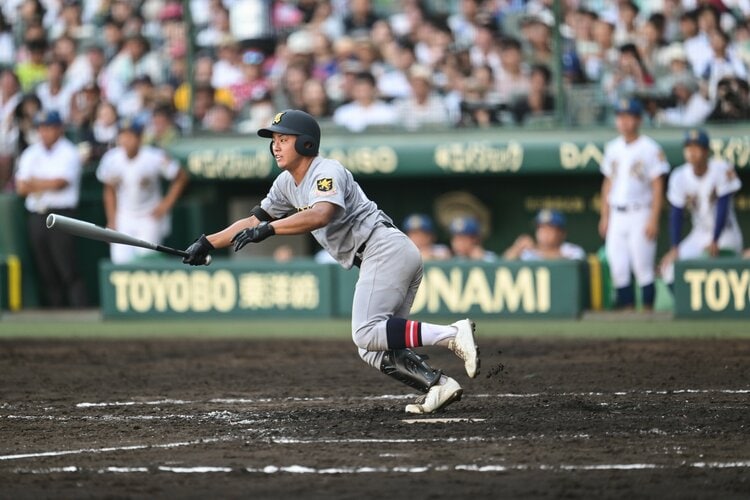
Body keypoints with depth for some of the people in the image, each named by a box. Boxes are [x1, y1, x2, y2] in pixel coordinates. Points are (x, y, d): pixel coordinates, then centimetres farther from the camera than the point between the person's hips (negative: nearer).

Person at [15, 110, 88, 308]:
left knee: (68, 269, -12)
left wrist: (34, 183, 1)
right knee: (46, 272, 4)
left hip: (61, 215, -5)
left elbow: (59, 183, -12)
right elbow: (21, 187, 7)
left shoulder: (68, 153, 0)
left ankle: (80, 310, -14)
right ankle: (55, 311, 8)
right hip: (37, 216, 5)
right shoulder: (30, 154, 16)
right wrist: (47, 185, -8)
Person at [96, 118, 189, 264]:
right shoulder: (111, 159, -9)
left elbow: (181, 178, -4)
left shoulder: (155, 157, -19)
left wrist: (166, 204, -7)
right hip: (123, 220, 3)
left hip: (150, 219, -3)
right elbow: (109, 190, 6)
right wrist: (112, 221, 3)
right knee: (120, 260, -7)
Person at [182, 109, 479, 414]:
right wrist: (207, 243, 16)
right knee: (373, 351, 4)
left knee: (366, 334, -24)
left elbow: (320, 215, -29)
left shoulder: (326, 172, -9)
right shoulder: (287, 184, 19)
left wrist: (267, 229, -34)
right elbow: (254, 220, 24)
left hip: (386, 249, -10)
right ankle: (438, 385, -7)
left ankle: (452, 334, -28)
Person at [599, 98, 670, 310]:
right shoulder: (613, 148, 12)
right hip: (617, 214, 5)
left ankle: (648, 310, -2)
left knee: (643, 267, -7)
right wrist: (604, 217, 13)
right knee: (618, 268, 2)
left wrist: (653, 219, -13)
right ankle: (626, 309, 8)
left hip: (640, 213, -5)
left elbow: (657, 187, -7)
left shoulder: (650, 148, -5)